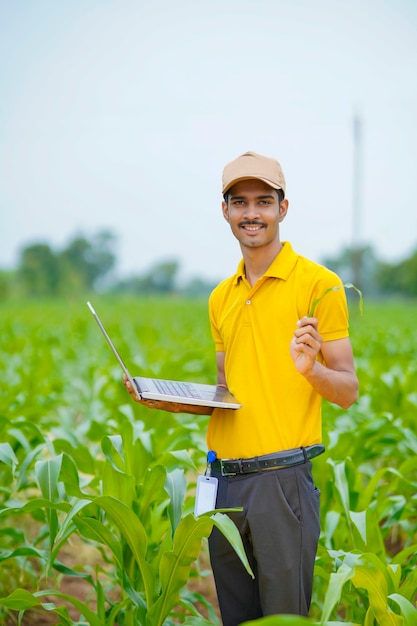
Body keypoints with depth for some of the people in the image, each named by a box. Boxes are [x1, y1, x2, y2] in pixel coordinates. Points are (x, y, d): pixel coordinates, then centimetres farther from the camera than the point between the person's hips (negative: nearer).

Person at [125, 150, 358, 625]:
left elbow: (349, 391, -4)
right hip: (224, 480, 6)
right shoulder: (221, 298, 15)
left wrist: (310, 369, -24)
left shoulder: (318, 283, -4)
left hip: (282, 475, -6)